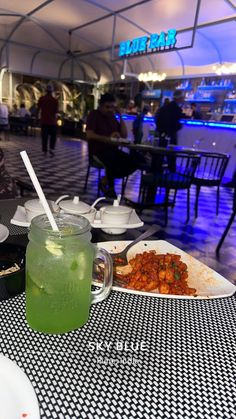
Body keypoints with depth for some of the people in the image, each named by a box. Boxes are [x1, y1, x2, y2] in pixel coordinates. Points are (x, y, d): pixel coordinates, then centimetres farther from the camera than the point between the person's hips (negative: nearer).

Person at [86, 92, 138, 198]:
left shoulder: (112, 117, 14)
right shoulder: (94, 115, -2)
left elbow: (124, 135, 9)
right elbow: (89, 135, -17)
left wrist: (120, 117, 1)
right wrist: (108, 138, -27)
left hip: (112, 149, 6)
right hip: (97, 151, -6)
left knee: (133, 162, -12)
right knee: (113, 159, -36)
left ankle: (106, 179, -2)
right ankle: (110, 187, -13)